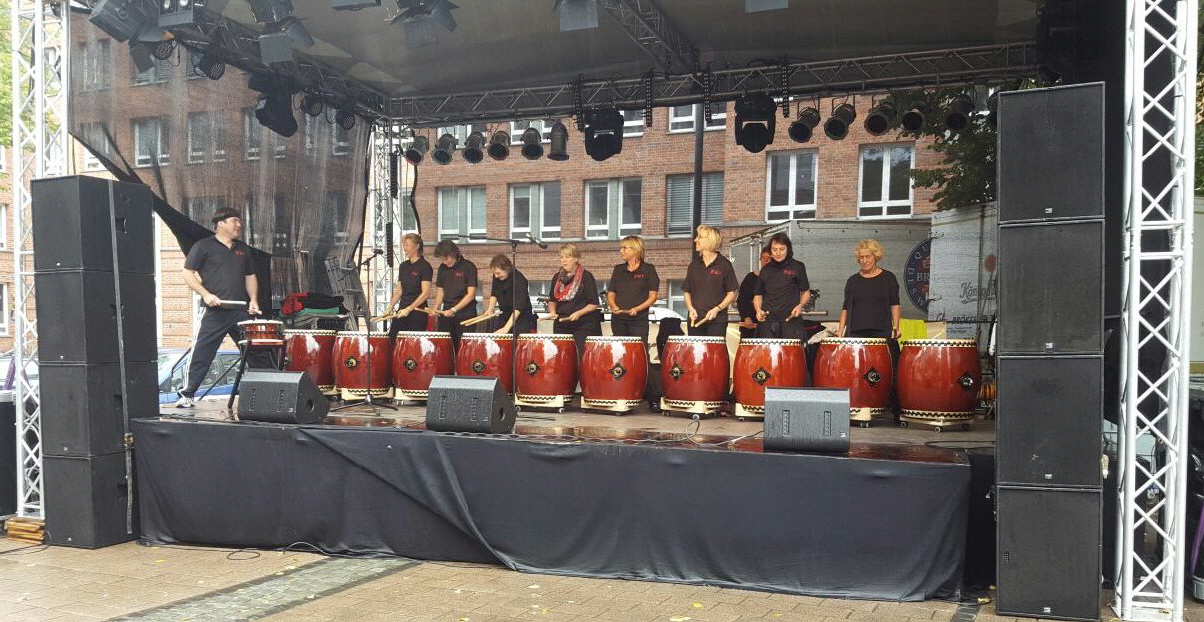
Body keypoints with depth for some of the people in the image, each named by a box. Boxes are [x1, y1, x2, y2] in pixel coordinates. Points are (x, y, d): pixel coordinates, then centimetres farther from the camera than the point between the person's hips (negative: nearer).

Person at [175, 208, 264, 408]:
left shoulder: (243, 249, 19)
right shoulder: (203, 246, 2)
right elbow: (188, 273, -1)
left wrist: (253, 299, 9)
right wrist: (205, 294, -13)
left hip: (241, 311, 5)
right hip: (215, 312, -5)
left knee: (256, 351, 5)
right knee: (202, 354, -5)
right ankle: (187, 395, 2)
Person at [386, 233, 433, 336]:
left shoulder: (424, 266, -7)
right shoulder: (403, 266, 14)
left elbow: (425, 294, -13)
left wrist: (409, 309, -17)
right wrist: (390, 307, 7)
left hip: (417, 312, -7)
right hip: (401, 311, 7)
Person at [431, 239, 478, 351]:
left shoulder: (468, 267, -8)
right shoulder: (442, 268, 10)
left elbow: (471, 294, -11)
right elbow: (440, 291, 16)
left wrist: (454, 310, -16)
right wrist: (436, 308, -1)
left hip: (465, 313, -5)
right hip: (446, 313, 5)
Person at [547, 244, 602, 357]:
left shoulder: (586, 277, -5)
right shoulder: (557, 278, 11)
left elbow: (594, 304, -7)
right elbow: (552, 300, 21)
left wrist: (579, 313, -19)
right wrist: (552, 311, 1)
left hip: (584, 326, -5)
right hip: (561, 325, 5)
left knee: (581, 355, -8)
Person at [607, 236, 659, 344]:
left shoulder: (648, 269, 2)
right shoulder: (618, 270, 14)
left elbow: (652, 296, -2)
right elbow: (611, 294, 15)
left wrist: (637, 309, -16)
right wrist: (614, 307, -6)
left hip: (639, 320, -4)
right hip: (618, 319, 4)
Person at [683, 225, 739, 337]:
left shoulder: (724, 264, -1)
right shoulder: (694, 265, 12)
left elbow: (731, 294, 0)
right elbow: (687, 291, 17)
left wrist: (717, 309, -13)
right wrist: (690, 308, -1)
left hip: (717, 321, -4)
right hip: (695, 320, 4)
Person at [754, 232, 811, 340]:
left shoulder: (797, 267, 5)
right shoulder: (766, 270, 13)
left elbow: (806, 292, 10)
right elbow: (758, 295, 19)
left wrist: (801, 306, -9)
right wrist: (758, 310, 0)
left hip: (791, 320, -3)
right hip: (768, 321, 3)